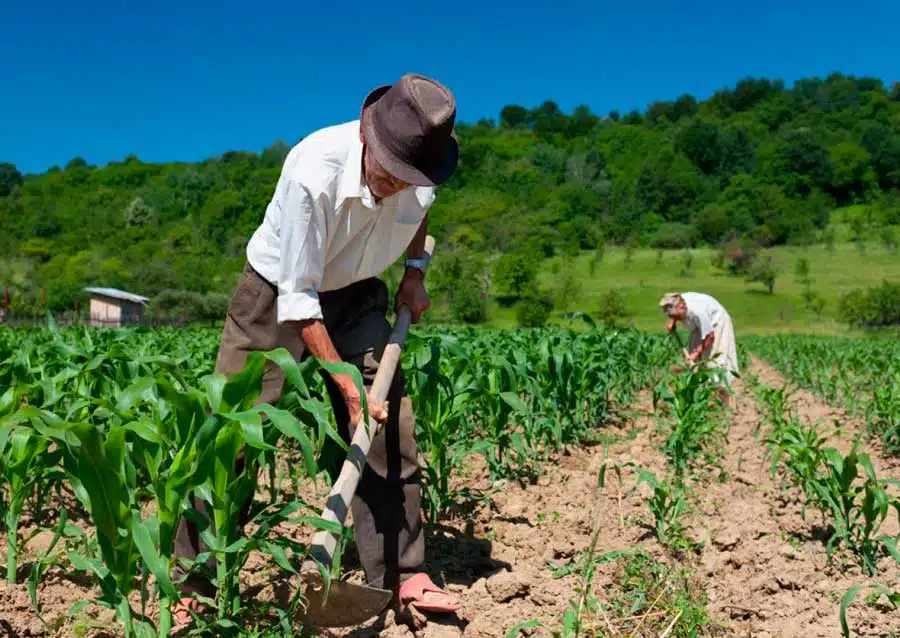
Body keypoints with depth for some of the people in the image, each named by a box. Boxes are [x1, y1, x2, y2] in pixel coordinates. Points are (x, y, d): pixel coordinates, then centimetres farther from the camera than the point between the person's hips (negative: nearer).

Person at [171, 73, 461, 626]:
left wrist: (415, 273, 0)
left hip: (355, 295, 4)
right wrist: (346, 385, -27)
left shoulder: (421, 169, -19)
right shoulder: (312, 172, -35)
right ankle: (192, 585, 9)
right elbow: (298, 299, -28)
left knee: (392, 426, -5)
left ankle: (403, 576, 6)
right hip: (278, 293, -4)